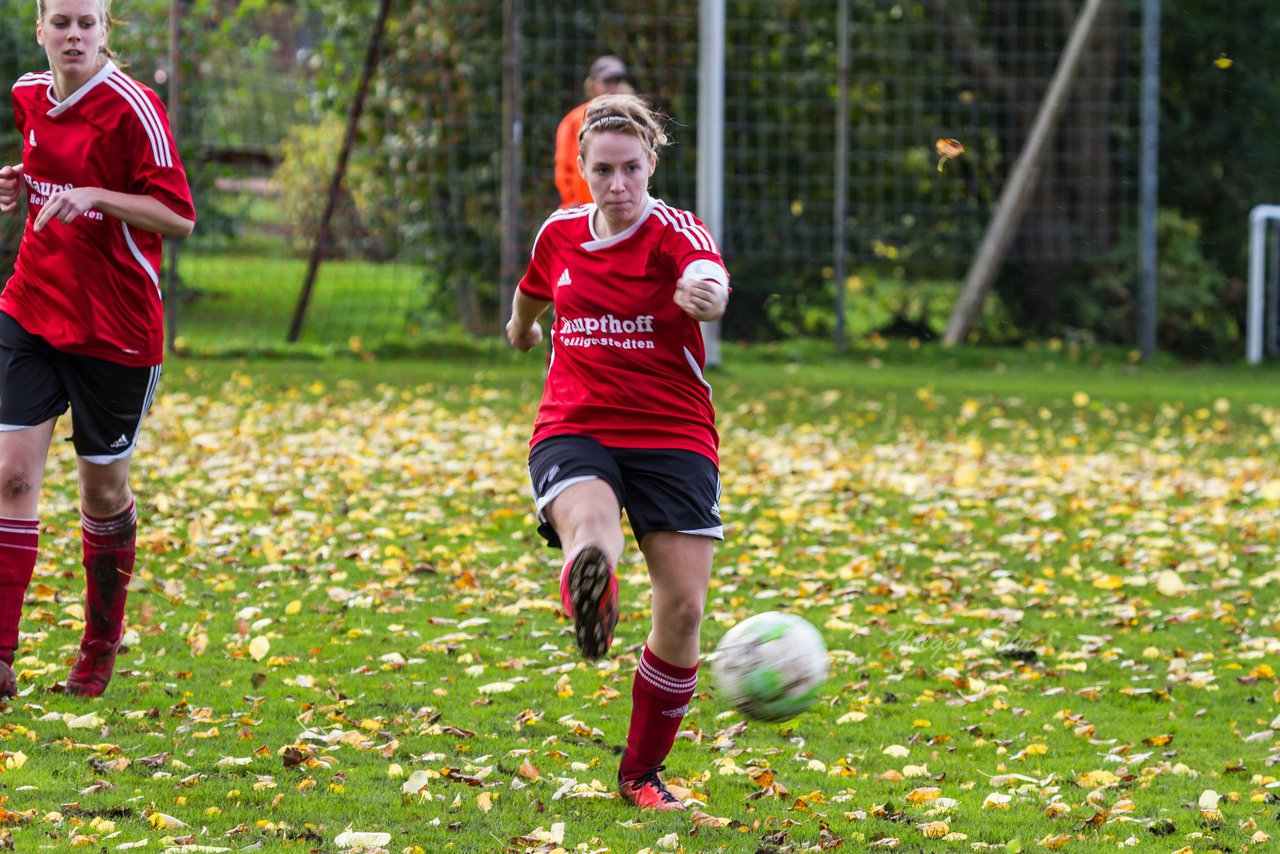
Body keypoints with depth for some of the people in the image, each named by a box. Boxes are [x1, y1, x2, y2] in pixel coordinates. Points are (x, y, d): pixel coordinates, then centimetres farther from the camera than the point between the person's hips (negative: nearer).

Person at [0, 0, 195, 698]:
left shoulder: (132, 107, -13)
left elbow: (179, 217, -14)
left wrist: (91, 196, -26)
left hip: (115, 327, -4)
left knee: (103, 489, 8)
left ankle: (100, 649, 29)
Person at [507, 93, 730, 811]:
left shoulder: (674, 231, -8)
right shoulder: (560, 235, 6)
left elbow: (710, 283, -33)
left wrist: (705, 292, -56)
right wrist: (522, 326, 50)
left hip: (673, 435, -2)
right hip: (573, 431, 2)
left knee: (683, 609, -8)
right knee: (591, 529, -34)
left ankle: (643, 772, 12)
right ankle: (590, 599, -72)